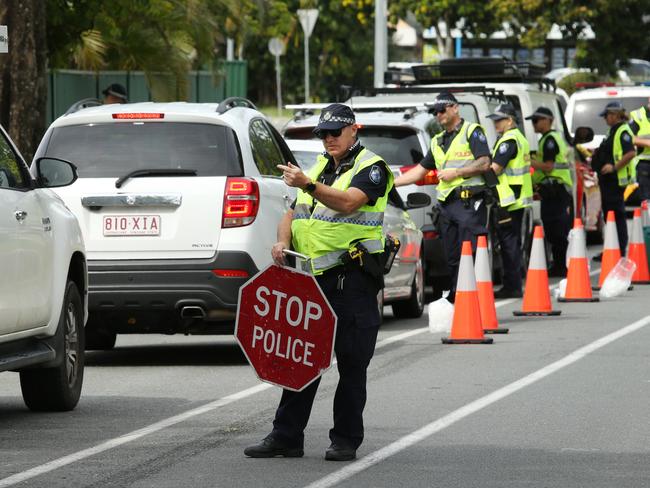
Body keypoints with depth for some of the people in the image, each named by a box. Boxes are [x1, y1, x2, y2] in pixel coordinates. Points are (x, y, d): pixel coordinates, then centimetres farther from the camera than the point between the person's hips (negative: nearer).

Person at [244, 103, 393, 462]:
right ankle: (286, 436, 11)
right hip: (312, 279, 7)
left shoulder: (371, 168, -3)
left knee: (351, 363, -1)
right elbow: (292, 214, 21)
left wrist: (308, 185, -35)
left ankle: (346, 439, 5)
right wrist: (283, 242, -1)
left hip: (352, 282, -7)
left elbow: (348, 202, -22)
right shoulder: (319, 167, 20)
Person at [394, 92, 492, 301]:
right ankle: (455, 297, 8)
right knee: (452, 256, 6)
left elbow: (484, 163, -9)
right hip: (446, 205, 8)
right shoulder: (438, 141, 24)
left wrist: (456, 173, -12)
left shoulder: (472, 131, 1)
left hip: (469, 202, -8)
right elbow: (420, 170, 26)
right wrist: (390, 183, 19)